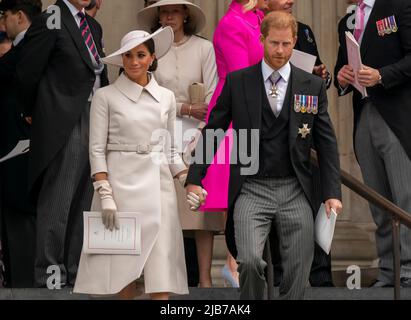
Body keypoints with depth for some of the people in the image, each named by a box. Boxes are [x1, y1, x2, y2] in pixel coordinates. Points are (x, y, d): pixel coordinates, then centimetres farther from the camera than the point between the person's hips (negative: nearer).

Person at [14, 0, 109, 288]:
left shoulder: (93, 26, 17)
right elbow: (27, 74, -7)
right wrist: (32, 113, 5)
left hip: (94, 121, 8)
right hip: (64, 122, -7)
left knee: (84, 202, 9)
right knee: (57, 200, -4)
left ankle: (75, 272, 15)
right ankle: (49, 273, 1)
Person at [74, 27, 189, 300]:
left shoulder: (166, 97, 10)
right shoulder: (106, 97, 0)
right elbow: (97, 150, -3)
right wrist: (105, 195, -12)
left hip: (158, 185, 2)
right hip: (120, 183, -2)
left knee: (161, 269, -6)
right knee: (123, 263, 1)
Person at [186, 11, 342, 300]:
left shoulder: (313, 86, 7)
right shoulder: (237, 82, 4)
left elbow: (327, 142, 9)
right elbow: (212, 131, 8)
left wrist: (332, 193, 1)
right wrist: (195, 179, 1)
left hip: (295, 191, 2)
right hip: (251, 189, -2)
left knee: (298, 275, -1)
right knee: (250, 261, -22)